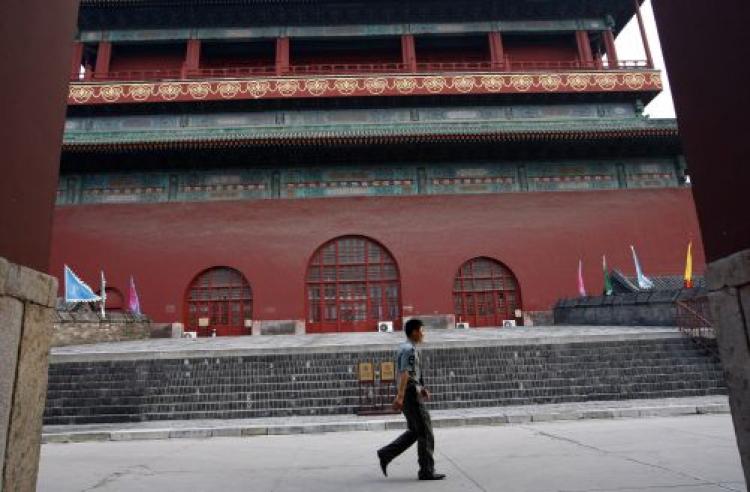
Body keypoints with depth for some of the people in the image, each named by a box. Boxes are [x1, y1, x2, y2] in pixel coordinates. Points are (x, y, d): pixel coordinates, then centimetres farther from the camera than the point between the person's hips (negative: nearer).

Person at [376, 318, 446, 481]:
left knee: (414, 431, 17)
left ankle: (386, 454, 16)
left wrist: (421, 389, 20)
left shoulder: (405, 348, 16)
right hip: (411, 395, -10)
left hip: (411, 394, 10)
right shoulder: (410, 349, -15)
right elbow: (404, 373, -26)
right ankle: (427, 471, 8)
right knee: (425, 432, -1)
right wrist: (400, 396, -33)